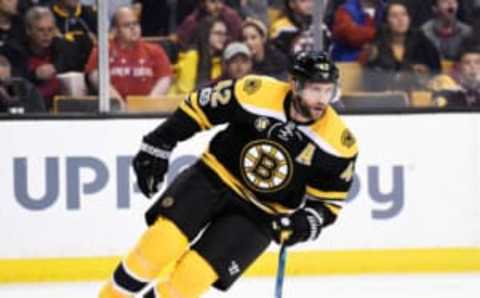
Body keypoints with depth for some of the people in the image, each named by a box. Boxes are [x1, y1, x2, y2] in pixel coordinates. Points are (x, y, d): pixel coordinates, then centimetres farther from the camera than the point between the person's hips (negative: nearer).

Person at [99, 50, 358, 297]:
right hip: (215, 176, 0)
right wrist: (157, 147, -3)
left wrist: (308, 222, -22)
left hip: (259, 214, 0)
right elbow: (198, 108, -3)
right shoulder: (256, 94, -18)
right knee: (165, 237, -21)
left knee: (195, 273, -15)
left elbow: (329, 200, -1)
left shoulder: (339, 143, -14)